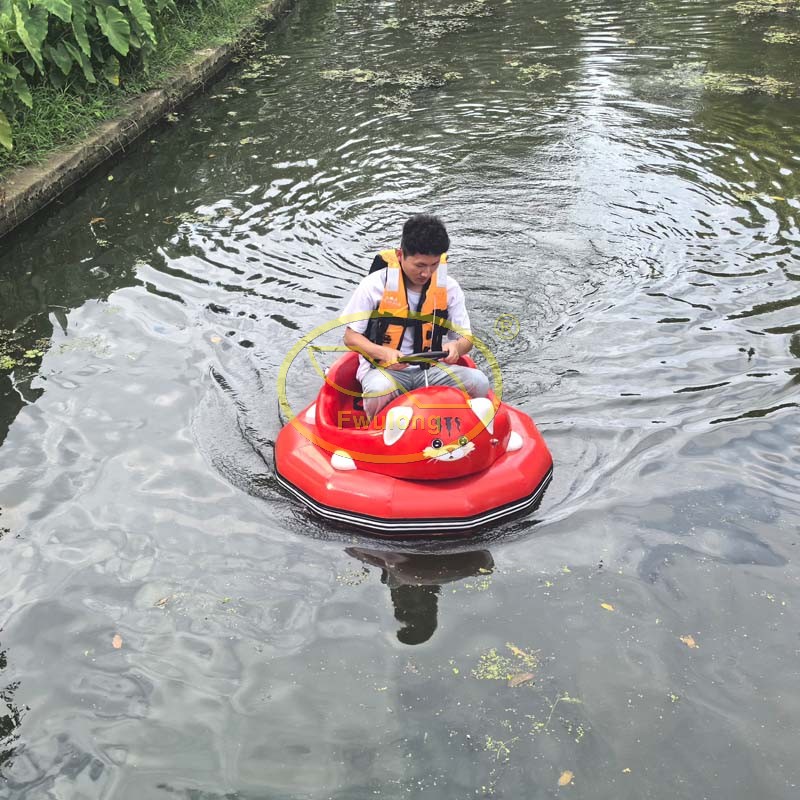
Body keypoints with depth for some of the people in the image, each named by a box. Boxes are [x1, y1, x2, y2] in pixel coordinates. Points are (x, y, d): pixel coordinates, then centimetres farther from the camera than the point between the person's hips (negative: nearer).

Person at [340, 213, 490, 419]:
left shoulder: (449, 287, 2)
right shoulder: (375, 284, -7)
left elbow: (466, 338, 6)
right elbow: (350, 337, -3)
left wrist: (456, 347, -21)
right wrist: (385, 353, -23)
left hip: (430, 370, 4)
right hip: (384, 370, -3)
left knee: (478, 382, -23)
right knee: (379, 391, -39)